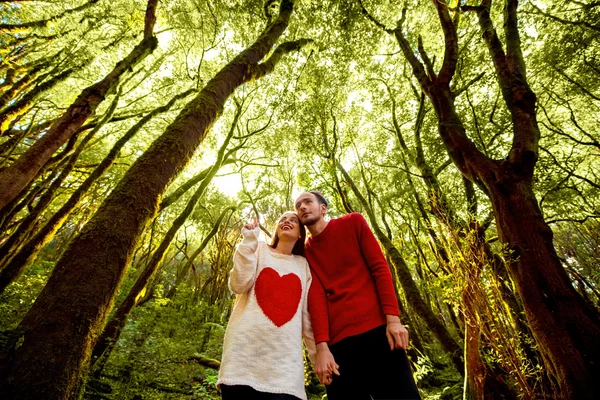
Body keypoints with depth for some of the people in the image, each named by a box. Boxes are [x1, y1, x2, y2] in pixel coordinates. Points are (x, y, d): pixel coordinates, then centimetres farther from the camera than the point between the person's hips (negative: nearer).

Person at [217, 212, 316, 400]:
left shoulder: (303, 265, 13)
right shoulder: (259, 249, 9)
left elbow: (308, 315, 12)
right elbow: (238, 285, -6)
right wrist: (249, 241, -6)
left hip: (284, 355, 1)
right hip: (245, 347, -1)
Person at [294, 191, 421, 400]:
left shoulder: (353, 222, 7)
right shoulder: (305, 252, 11)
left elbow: (380, 268, 0)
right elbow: (316, 297, 1)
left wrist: (392, 318, -10)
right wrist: (322, 346, -12)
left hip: (378, 329, -1)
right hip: (338, 342, 2)